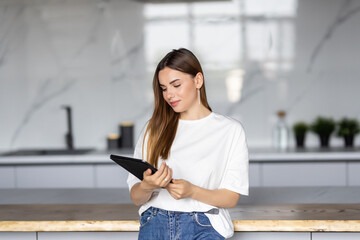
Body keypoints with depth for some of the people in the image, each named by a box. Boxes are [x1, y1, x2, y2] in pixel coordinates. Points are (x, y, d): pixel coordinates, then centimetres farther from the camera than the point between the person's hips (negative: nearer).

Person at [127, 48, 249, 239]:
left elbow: (231, 198, 3)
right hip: (155, 224, 2)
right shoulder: (154, 129, 13)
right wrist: (146, 186, -13)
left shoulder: (230, 130, 5)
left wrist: (191, 191, -14)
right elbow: (136, 198, 10)